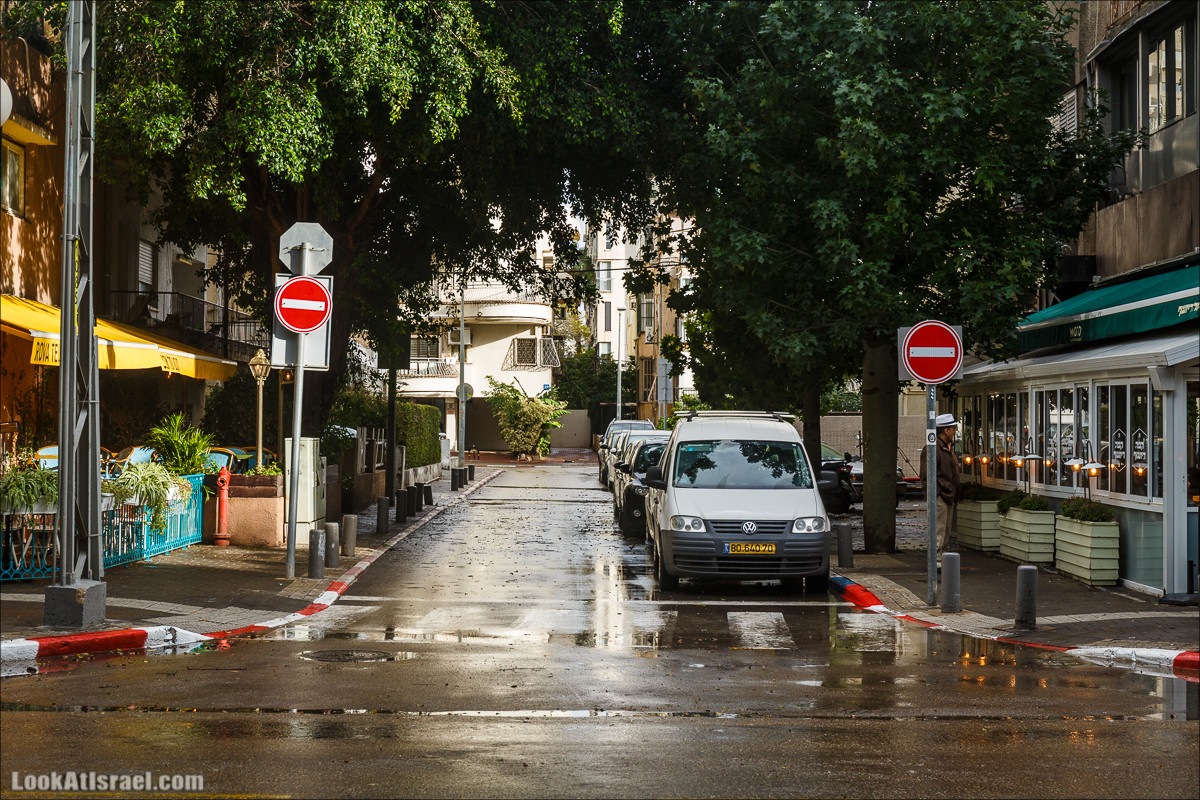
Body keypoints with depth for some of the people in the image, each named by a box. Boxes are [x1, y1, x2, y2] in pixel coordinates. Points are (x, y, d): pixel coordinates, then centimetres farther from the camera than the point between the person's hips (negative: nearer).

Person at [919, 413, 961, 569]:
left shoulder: (948, 447, 19)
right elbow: (926, 474, -17)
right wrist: (937, 491, -19)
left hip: (949, 497, 10)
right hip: (940, 497, -10)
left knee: (946, 531, 12)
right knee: (939, 529, -9)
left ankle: (941, 559, 18)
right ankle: (936, 561, -7)